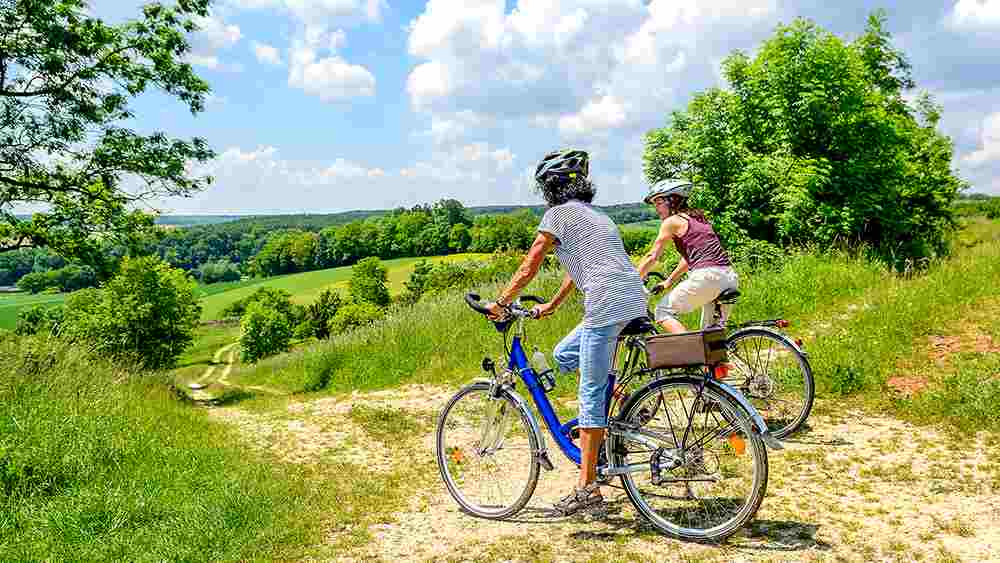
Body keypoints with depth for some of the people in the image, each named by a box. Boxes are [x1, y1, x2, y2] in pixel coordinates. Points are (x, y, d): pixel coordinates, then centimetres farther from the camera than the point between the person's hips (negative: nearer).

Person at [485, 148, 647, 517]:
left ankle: (587, 490, -3)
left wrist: (500, 303, 8)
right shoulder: (595, 215, 28)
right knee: (563, 355, 21)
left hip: (607, 305, -9)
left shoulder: (559, 214, 1)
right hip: (633, 303, 9)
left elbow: (528, 268, -1)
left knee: (591, 395, -6)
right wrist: (551, 305, 43)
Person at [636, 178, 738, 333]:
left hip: (707, 276, -8)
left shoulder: (672, 221, 1)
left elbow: (652, 257, 3)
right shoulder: (697, 217, 24)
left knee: (662, 311, 3)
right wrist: (669, 281, 35)